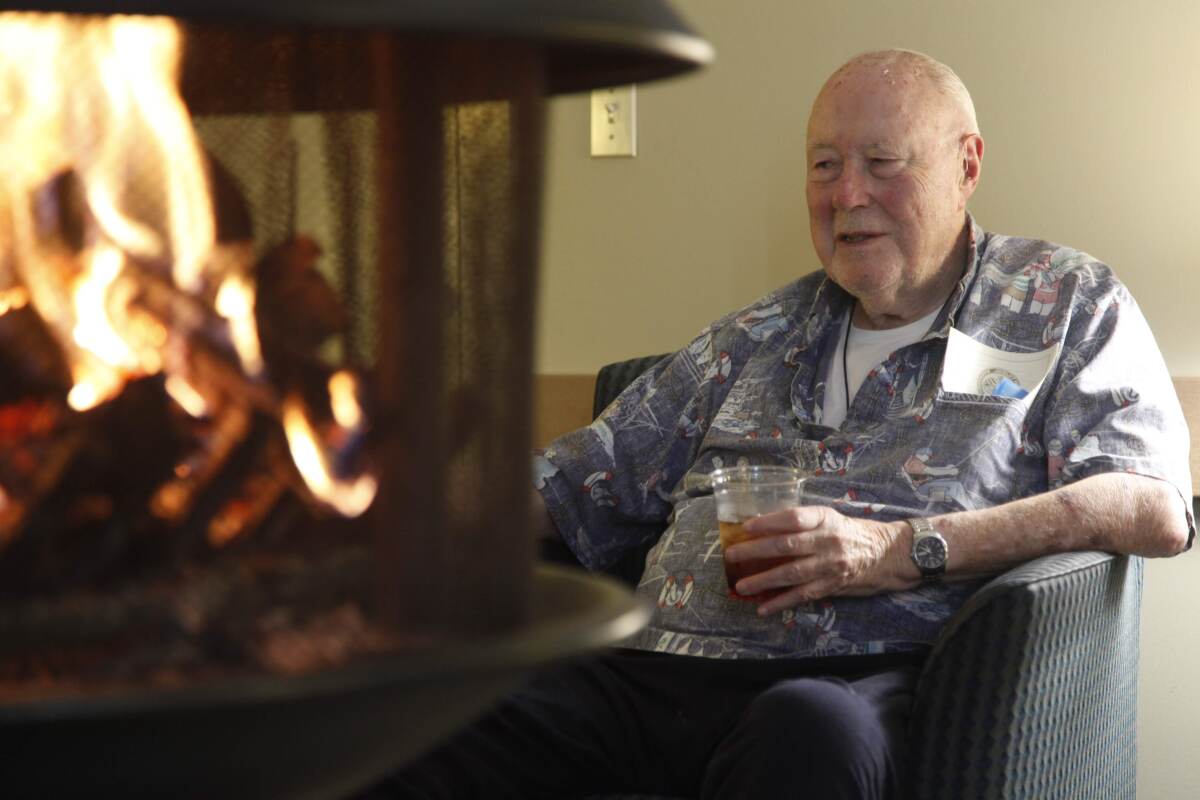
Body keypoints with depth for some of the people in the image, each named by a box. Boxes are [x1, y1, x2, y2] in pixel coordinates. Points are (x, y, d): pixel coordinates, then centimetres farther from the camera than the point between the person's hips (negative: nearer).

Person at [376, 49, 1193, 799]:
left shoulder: (1068, 305, 13)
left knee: (809, 728, -43)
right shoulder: (760, 336, 26)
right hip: (651, 667, 4)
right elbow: (582, 485, 28)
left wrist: (904, 549, -12)